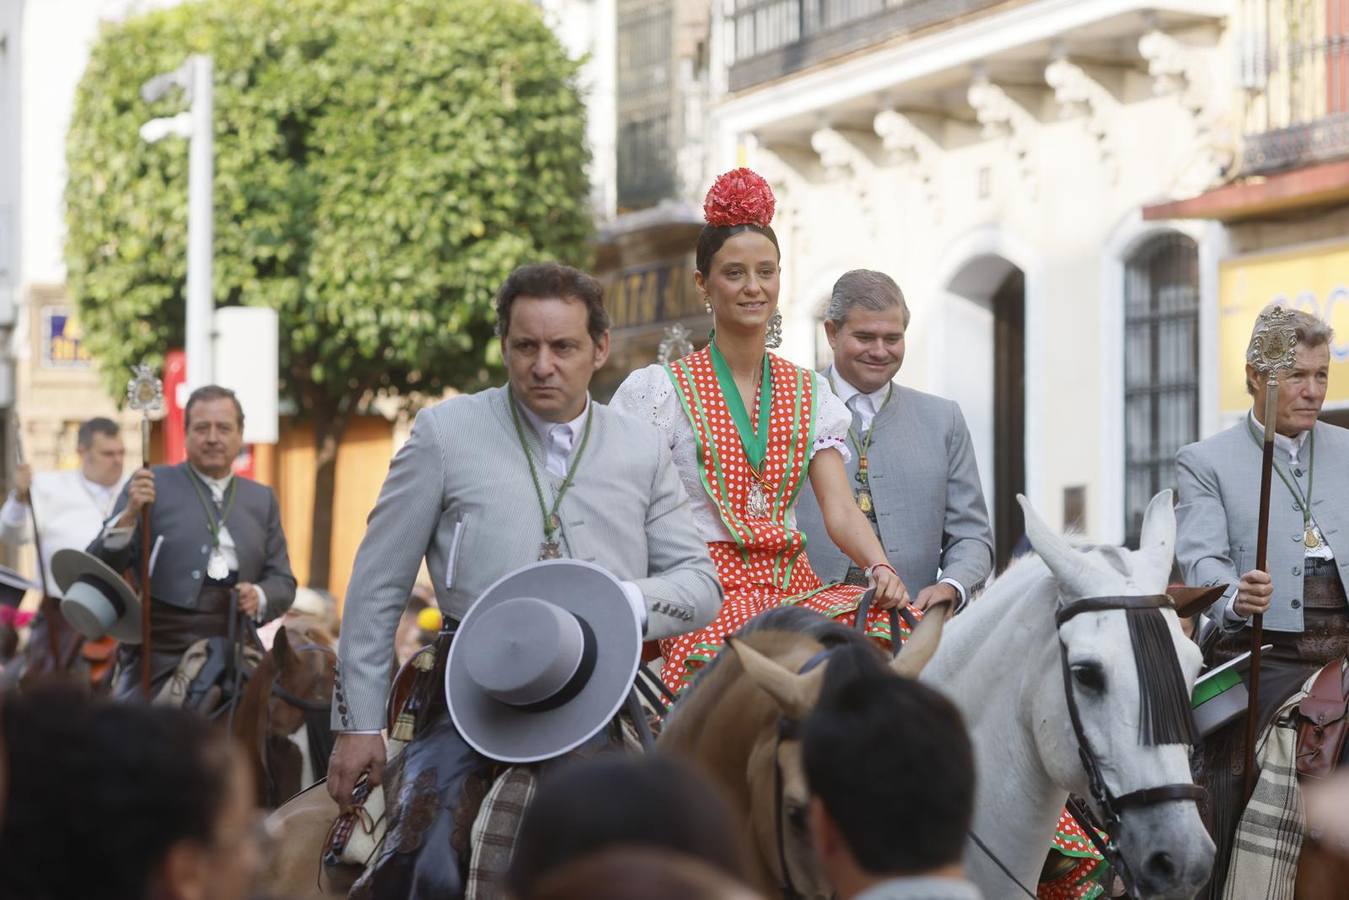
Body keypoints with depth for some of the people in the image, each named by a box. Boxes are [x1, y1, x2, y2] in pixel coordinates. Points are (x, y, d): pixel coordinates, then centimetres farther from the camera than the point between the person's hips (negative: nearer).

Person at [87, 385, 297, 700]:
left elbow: (283, 582, 16)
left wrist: (260, 597, -7)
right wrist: (130, 515, -18)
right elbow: (100, 567, -1)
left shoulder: (262, 499, 17)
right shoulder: (151, 486, 6)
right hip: (160, 654, -3)